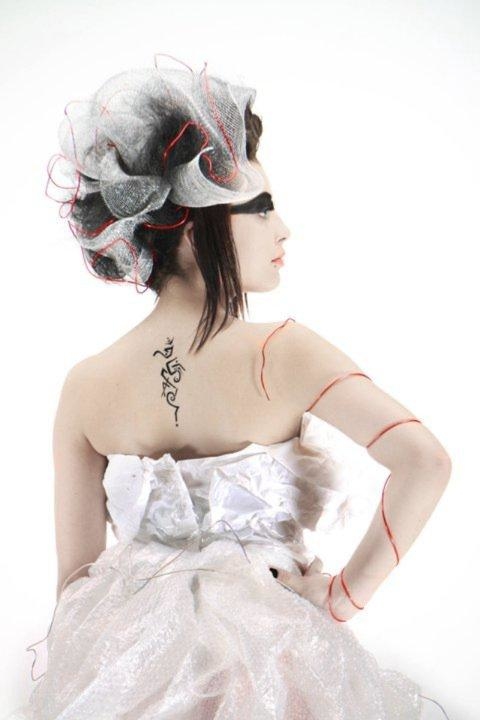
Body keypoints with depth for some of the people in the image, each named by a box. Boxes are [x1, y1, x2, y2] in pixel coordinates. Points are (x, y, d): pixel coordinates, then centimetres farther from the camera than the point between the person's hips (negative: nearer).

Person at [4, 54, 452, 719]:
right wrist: (348, 593, -15)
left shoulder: (84, 385, -11)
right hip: (272, 652, -2)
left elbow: (75, 576, -4)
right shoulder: (281, 352, -21)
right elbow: (425, 460, -29)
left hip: (128, 661, 3)